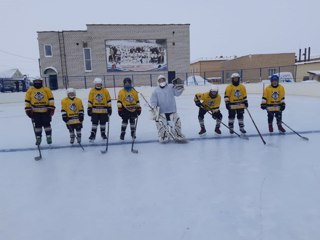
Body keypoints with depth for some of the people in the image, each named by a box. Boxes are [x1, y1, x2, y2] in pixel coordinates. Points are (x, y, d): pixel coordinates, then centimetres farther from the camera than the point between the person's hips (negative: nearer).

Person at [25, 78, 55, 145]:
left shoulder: (46, 90, -1)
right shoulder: (30, 90, 4)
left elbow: (51, 99, -1)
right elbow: (27, 101, 7)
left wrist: (51, 108, -6)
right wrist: (28, 109, 3)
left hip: (45, 111, -2)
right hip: (35, 112, 2)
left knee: (47, 124, 2)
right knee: (37, 125, 7)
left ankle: (49, 137, 13)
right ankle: (38, 138, 17)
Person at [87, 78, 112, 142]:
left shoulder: (105, 91, 1)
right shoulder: (92, 91, 1)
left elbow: (108, 100, 4)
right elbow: (90, 101, 3)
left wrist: (109, 108, 1)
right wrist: (89, 108, -1)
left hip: (103, 110, 1)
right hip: (95, 111, -1)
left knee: (103, 123, 11)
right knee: (94, 123, -1)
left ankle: (103, 134, 26)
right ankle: (93, 135, 6)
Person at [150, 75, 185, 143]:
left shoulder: (171, 87, 7)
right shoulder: (156, 90, 6)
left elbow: (177, 93, -3)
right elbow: (153, 100, 3)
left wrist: (179, 86, -18)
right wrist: (153, 107, -12)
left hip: (172, 110, 1)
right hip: (161, 111, 0)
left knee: (177, 122, 0)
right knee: (161, 124, -6)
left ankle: (178, 135, 20)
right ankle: (163, 136, 14)